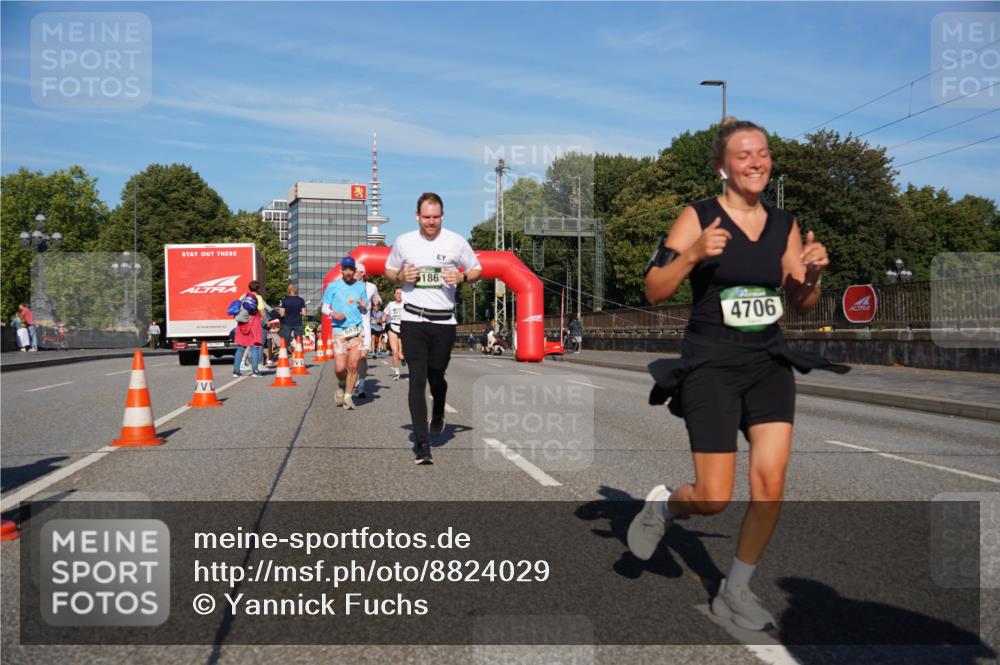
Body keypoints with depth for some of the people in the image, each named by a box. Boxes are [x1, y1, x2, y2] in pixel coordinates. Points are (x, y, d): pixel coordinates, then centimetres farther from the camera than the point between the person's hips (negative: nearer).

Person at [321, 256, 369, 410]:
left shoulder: (361, 286, 10)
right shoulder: (333, 286, 3)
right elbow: (324, 308, 7)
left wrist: (363, 306, -5)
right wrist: (333, 313, -14)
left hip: (357, 330, 2)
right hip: (339, 330, -2)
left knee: (353, 366, -4)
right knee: (340, 368, -8)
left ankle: (348, 395, 13)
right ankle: (341, 386, 24)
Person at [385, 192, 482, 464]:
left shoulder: (456, 242, 2)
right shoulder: (403, 242, 4)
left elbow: (477, 270, 12)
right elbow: (389, 270, 18)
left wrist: (461, 277, -10)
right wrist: (401, 276, -5)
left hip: (444, 321, 0)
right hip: (413, 320, 0)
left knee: (436, 376, 8)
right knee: (417, 379, -7)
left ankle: (438, 414, 44)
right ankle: (422, 443, -5)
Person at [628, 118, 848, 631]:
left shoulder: (784, 224, 7)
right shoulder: (698, 217, -6)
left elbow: (800, 303, 14)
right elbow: (654, 291, -9)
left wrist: (813, 274, -6)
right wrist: (693, 254, -24)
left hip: (768, 362, 4)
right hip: (710, 365, -4)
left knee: (770, 480, -6)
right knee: (715, 500, -5)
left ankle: (735, 590, 15)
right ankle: (663, 504, 31)